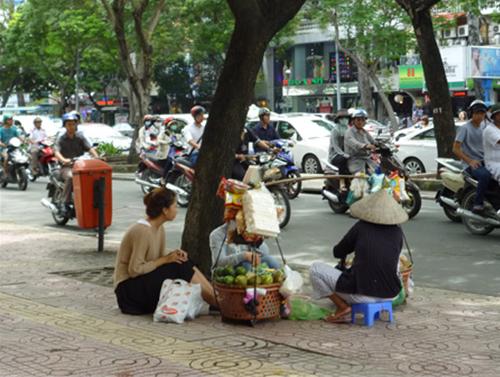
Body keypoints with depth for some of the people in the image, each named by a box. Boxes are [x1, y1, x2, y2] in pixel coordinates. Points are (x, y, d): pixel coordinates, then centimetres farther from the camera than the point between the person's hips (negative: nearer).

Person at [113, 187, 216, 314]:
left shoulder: (159, 228, 4)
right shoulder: (143, 231, -23)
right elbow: (134, 270, -23)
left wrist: (173, 254, -9)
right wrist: (165, 259, -18)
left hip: (144, 280, 8)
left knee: (185, 263, -7)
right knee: (180, 268, -18)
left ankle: (216, 298, -11)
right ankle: (217, 302, -13)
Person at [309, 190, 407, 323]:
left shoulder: (361, 227, -3)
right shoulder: (397, 232, 4)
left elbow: (337, 253, 9)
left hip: (361, 294, -4)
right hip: (389, 295, 4)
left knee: (315, 268, 10)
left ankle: (342, 307, -1)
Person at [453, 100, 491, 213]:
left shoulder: (484, 126, 14)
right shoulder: (465, 128, -5)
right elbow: (456, 149, -8)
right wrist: (470, 161, -17)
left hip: (483, 161, 7)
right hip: (470, 164, -7)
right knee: (485, 175, -36)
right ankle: (478, 204, -27)